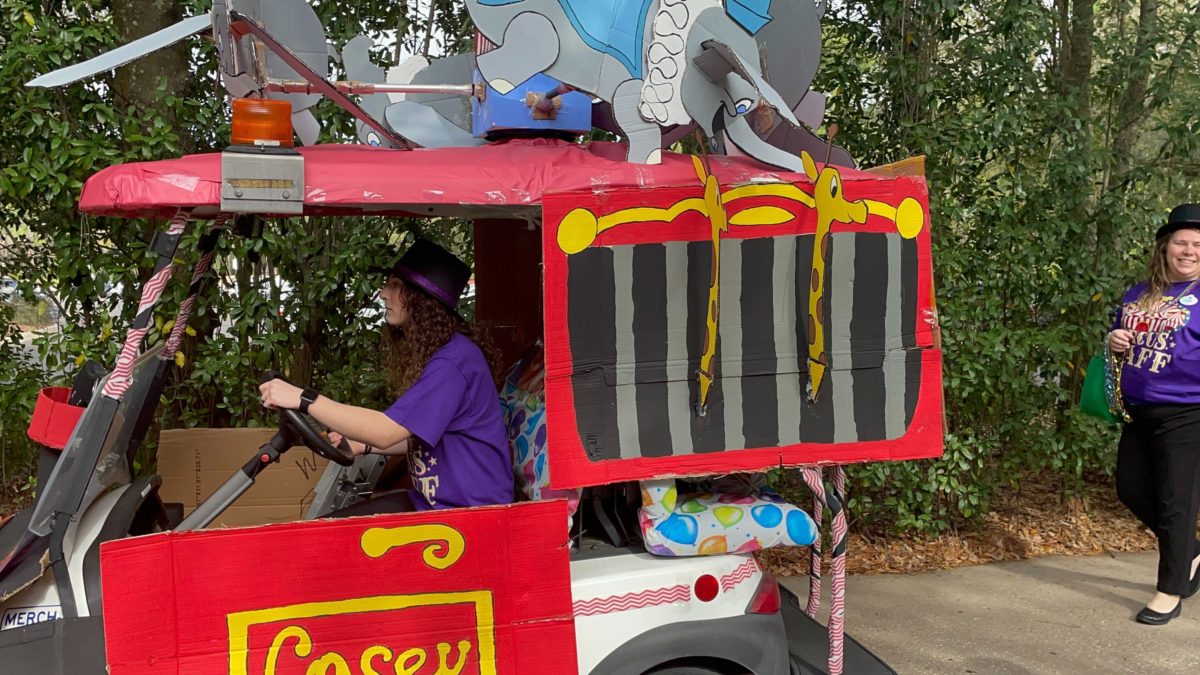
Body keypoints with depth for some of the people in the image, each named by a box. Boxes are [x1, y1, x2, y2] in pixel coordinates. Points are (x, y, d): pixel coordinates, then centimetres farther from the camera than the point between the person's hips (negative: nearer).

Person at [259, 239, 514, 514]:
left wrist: (303, 399, -25)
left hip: (470, 510, -9)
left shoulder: (452, 362, -20)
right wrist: (362, 445, 5)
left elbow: (386, 431, -26)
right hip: (433, 501, 9)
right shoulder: (430, 352, 13)